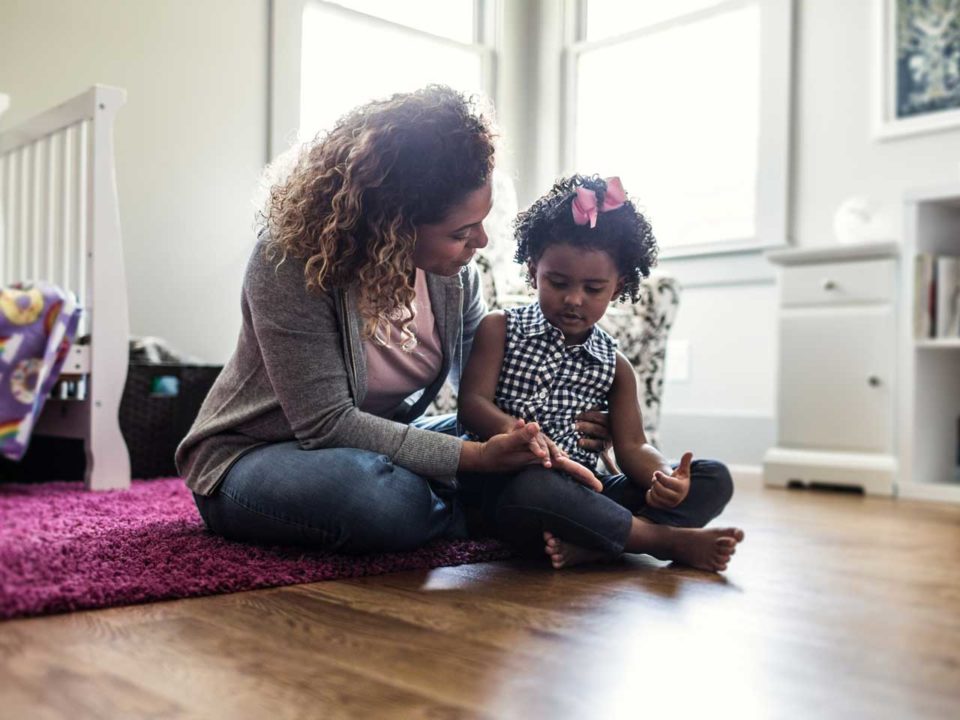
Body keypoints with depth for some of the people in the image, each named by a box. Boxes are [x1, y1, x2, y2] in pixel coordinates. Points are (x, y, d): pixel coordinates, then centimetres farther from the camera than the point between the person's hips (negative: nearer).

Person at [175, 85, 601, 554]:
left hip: (375, 444, 6)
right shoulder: (290, 262, -26)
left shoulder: (452, 270, -8)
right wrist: (477, 456, -33)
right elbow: (326, 422, -29)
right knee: (391, 498, -36)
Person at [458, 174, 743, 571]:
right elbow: (472, 403, -7)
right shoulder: (499, 330, 4)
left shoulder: (615, 366, 13)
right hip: (510, 484, -4)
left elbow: (632, 445, 6)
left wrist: (667, 476, -19)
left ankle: (589, 545, -31)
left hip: (585, 490, 5)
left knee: (714, 479, -9)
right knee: (532, 488, -42)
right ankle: (670, 540, -24)